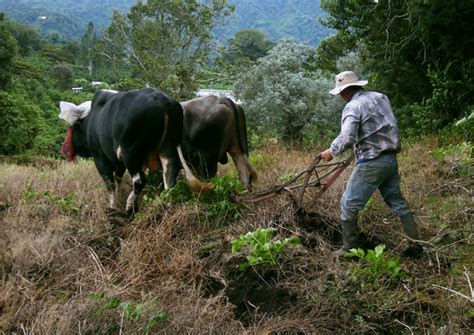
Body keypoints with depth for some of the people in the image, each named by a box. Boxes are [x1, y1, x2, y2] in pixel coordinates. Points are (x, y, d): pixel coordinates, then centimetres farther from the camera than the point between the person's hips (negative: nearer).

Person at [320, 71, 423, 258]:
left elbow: (346, 138, -25)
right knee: (396, 201, 17)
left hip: (371, 163, -8)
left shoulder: (353, 106, -13)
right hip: (391, 159, 8)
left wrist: (331, 152, -8)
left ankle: (349, 248, 10)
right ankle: (415, 245, 21)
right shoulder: (380, 97, 11)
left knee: (349, 204, 3)